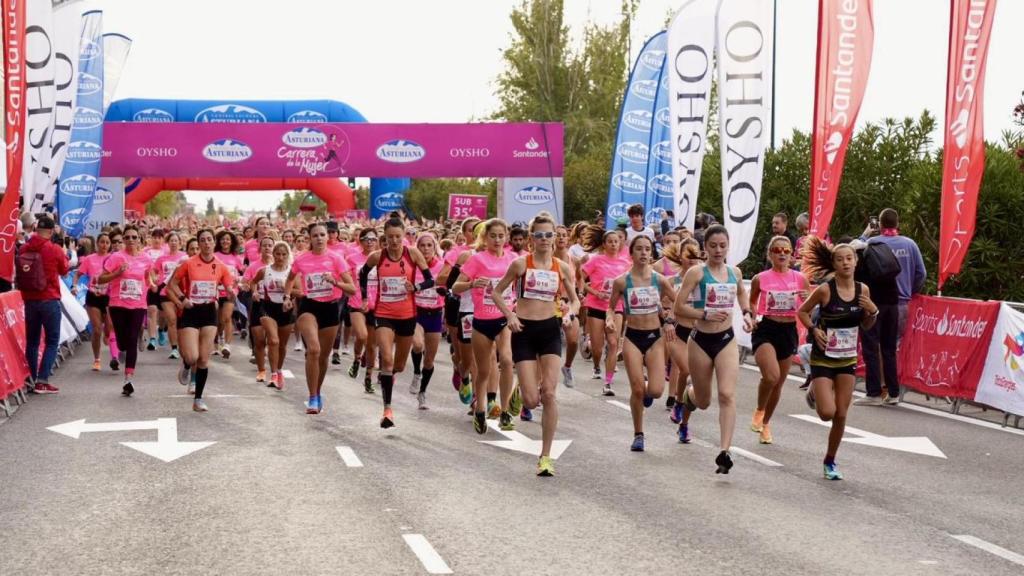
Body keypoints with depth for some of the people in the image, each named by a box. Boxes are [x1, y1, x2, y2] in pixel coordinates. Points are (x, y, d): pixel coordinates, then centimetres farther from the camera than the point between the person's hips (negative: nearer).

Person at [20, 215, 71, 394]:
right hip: (49, 300, -4)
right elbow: (64, 270, 6)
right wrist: (65, 257, 22)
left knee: (32, 341, 12)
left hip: (29, 300, 4)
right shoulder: (55, 250, -11)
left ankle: (32, 380, 14)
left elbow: (19, 273, 10)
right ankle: (42, 381, -7)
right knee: (52, 341, 3)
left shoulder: (24, 249, -2)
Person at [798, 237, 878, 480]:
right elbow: (802, 311, -1)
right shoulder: (825, 289, -15)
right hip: (823, 358, -4)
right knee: (827, 413, -12)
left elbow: (866, 325, 11)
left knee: (841, 415, 5)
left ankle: (830, 461, 24)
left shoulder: (863, 290, -2)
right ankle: (814, 393, 23)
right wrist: (814, 329, -17)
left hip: (847, 359, 4)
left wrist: (873, 311, -9)